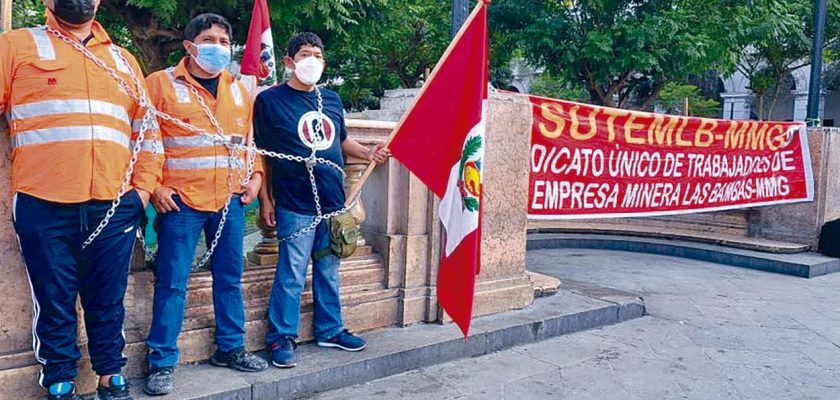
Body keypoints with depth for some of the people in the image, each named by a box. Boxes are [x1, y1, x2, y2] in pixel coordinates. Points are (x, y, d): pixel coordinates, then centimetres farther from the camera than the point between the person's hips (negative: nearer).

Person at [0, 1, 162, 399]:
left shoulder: (123, 60, 18)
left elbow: (146, 127, 19)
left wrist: (143, 185, 10)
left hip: (115, 206, 3)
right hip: (44, 206, -2)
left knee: (109, 302, 11)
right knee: (54, 303, 6)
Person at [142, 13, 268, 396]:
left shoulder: (239, 89, 15)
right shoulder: (161, 83, -1)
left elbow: (251, 137, 21)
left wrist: (255, 176, 8)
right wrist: (154, 186, -11)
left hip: (231, 200, 5)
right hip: (182, 200, -5)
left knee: (229, 277, 12)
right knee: (172, 282, -3)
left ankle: (230, 348, 26)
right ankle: (161, 361, 7)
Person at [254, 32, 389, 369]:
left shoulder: (331, 100, 11)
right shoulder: (270, 100, -4)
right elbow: (260, 154, -3)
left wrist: (368, 153, 6)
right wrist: (265, 199, -7)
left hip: (333, 202, 6)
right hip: (295, 206, -5)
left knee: (328, 271, 15)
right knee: (291, 275, 0)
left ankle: (330, 330, 28)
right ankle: (282, 337, 13)